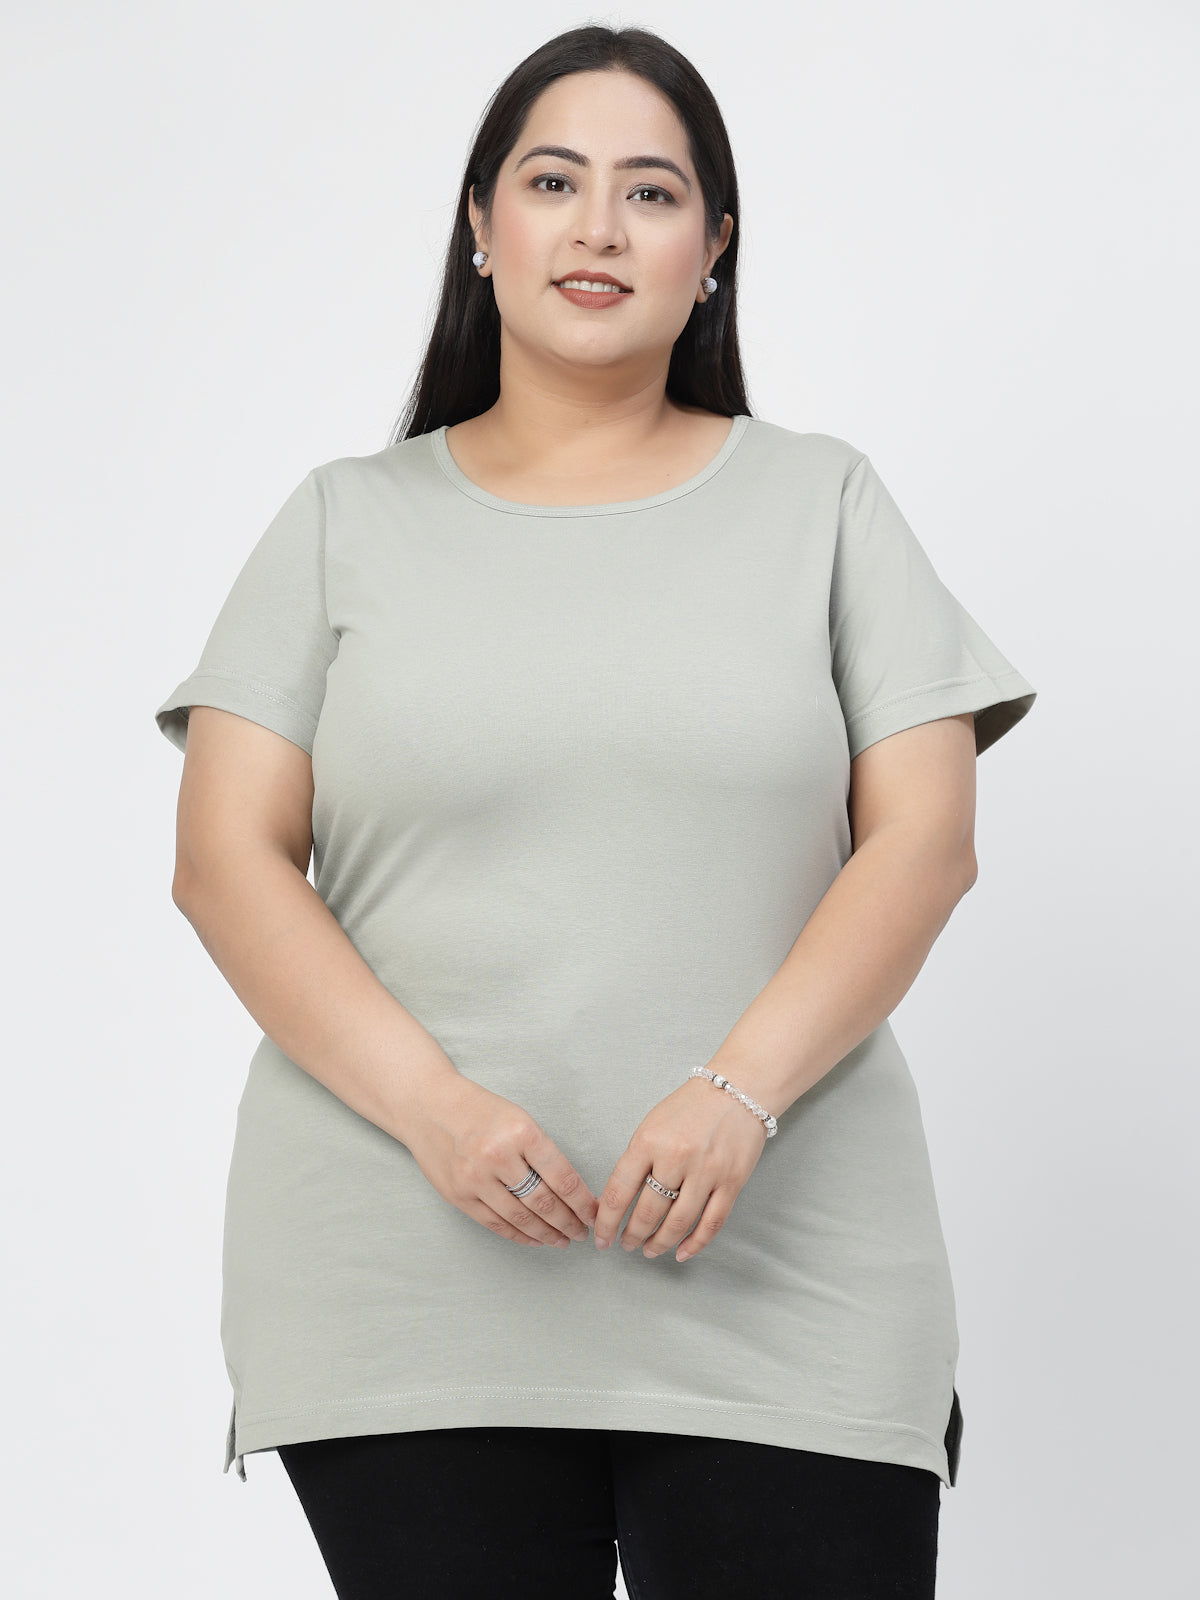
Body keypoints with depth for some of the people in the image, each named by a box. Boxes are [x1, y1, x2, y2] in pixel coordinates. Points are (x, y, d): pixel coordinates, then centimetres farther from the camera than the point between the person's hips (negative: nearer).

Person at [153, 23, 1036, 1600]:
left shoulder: (824, 501, 10)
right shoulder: (349, 521, 10)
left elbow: (924, 839, 2)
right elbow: (225, 858, 2)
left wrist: (743, 1091, -14)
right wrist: (428, 1103, -13)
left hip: (775, 1281, 0)